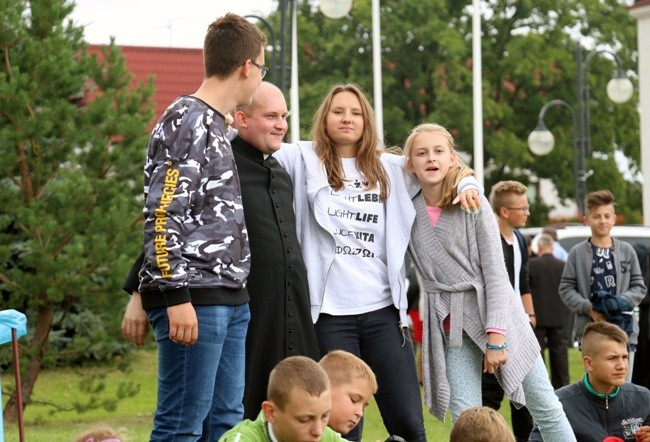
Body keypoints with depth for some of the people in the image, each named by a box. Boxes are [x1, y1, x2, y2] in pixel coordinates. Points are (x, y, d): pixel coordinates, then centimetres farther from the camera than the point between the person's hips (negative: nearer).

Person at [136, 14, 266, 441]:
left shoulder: (216, 125, 19)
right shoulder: (186, 121, -10)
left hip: (229, 298, 10)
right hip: (194, 299, -10)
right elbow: (163, 215, -17)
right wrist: (177, 297, -21)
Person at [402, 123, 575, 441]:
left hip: (496, 312, -2)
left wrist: (496, 337, -16)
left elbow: (495, 272, -10)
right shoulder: (407, 211, 1)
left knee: (545, 407, 1)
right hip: (450, 324, 2)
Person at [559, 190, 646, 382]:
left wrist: (621, 301, -9)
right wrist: (588, 308, -13)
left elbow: (639, 287, 10)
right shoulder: (577, 253, 3)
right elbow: (566, 289, 2)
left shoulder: (627, 251, 8)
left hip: (624, 328, 2)